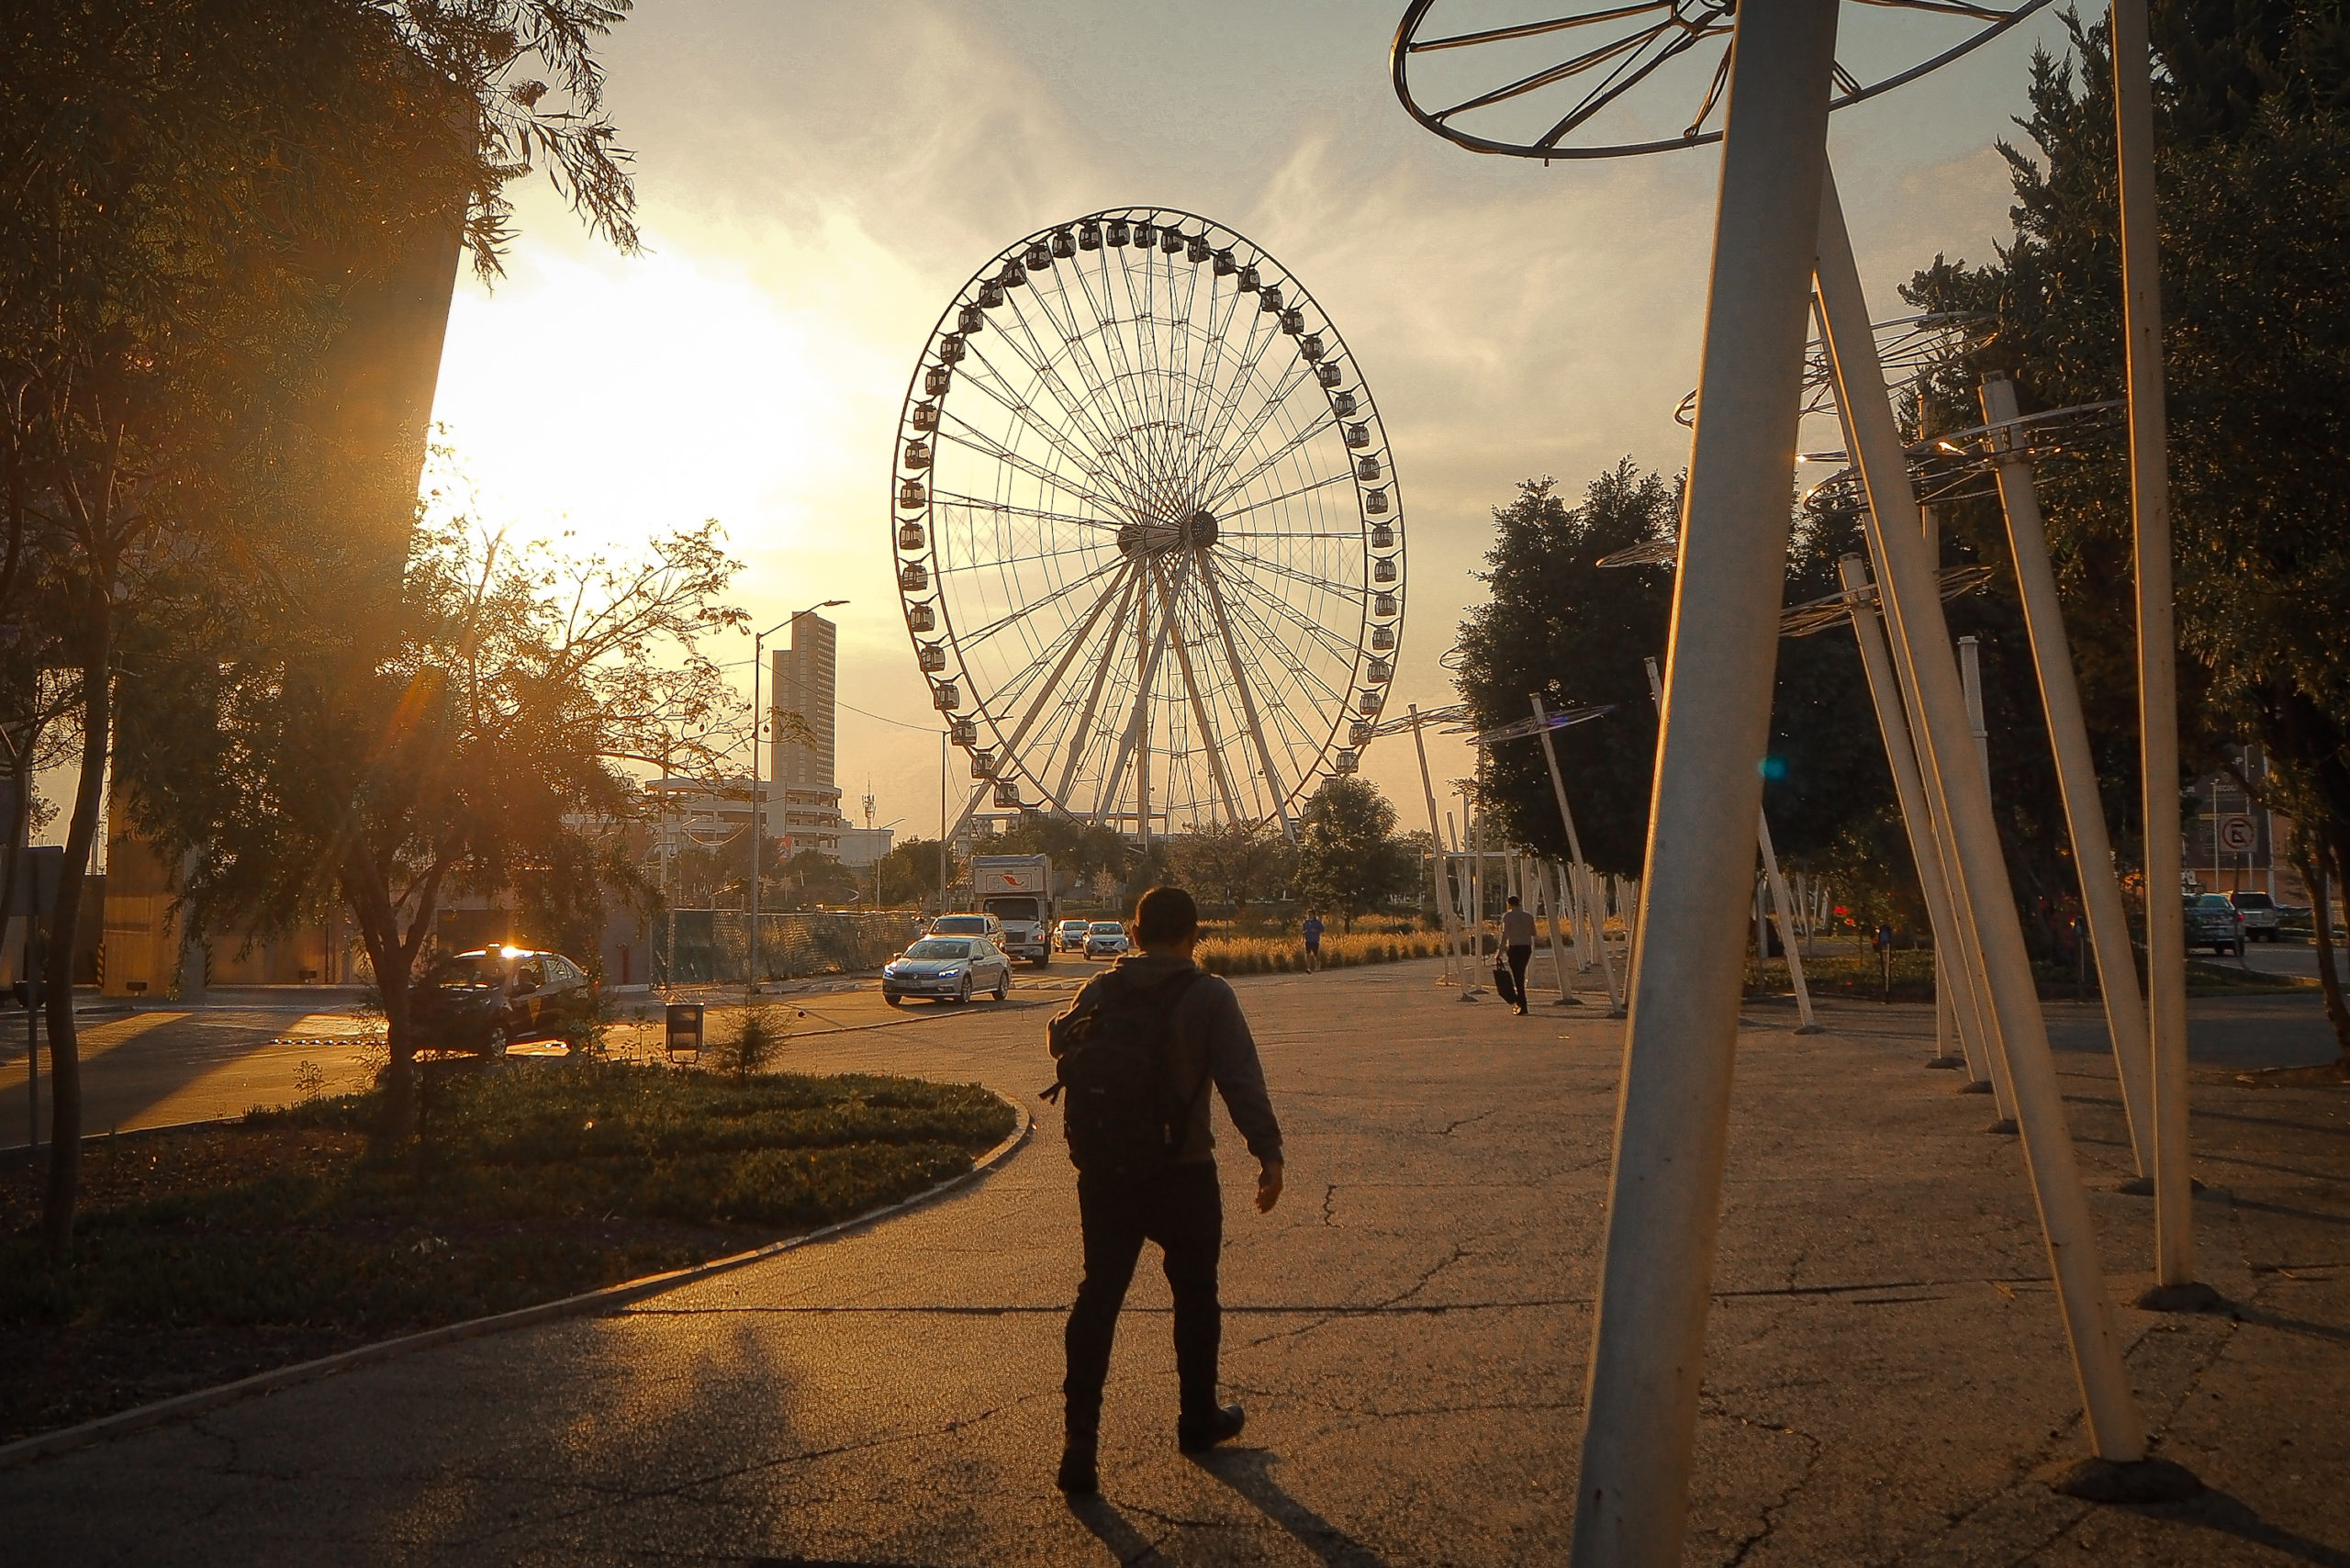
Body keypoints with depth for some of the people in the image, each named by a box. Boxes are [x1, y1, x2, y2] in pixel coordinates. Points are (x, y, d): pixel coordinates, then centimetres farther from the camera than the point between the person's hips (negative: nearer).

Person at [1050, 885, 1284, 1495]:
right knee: (1195, 1295, 16)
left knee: (1097, 1297, 6)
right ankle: (1199, 1420, 31)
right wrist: (1268, 1153, -16)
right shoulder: (1209, 996, -9)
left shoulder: (1102, 989, 1)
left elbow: (1060, 1038, 18)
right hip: (1183, 1173, -2)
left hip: (1105, 1172, 3)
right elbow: (1242, 1080, -16)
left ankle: (1080, 1441, -1)